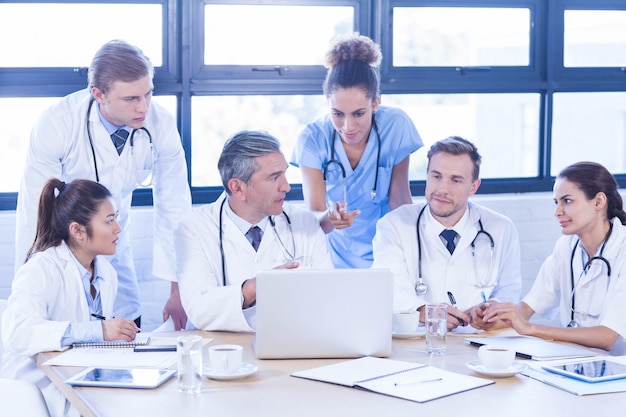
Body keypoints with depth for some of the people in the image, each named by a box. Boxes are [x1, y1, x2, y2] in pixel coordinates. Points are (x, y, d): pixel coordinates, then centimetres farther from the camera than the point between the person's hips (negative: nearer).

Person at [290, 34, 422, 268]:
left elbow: (399, 197, -3)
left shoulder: (396, 126, -11)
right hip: (336, 256, 0)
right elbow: (314, 217, -17)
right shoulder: (313, 139, -12)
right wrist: (330, 218, -38)